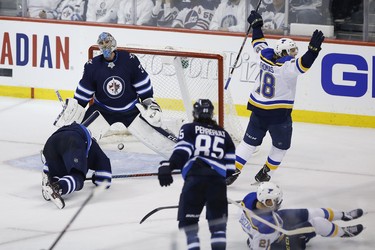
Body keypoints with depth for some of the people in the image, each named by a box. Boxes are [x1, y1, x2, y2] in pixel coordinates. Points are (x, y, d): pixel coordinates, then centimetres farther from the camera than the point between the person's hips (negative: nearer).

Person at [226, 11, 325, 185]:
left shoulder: (266, 56, -1)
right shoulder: (287, 66, -20)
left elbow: (259, 43, 17)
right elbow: (303, 65, -37)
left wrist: (256, 25, 31)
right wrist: (314, 48, -45)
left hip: (258, 110, 6)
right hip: (279, 113, -6)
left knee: (249, 142, 13)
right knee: (281, 146, 14)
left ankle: (232, 171, 9)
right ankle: (265, 174, 19)